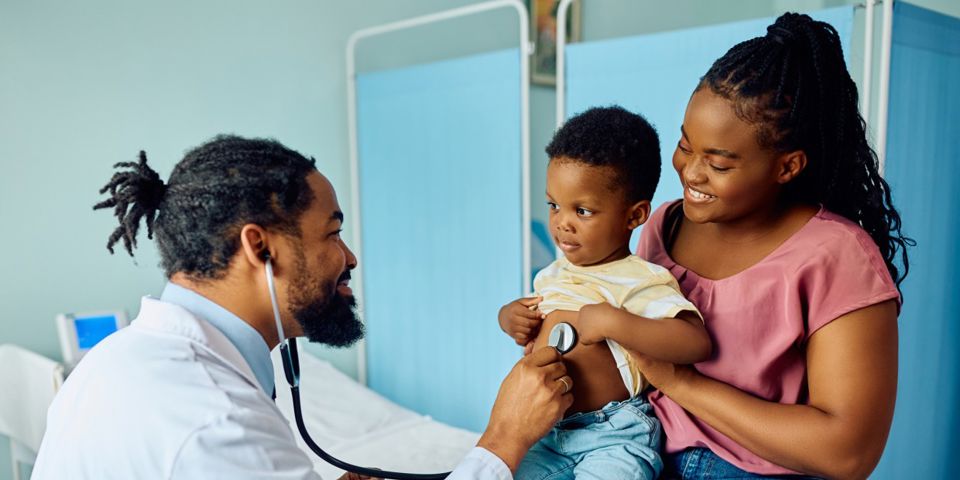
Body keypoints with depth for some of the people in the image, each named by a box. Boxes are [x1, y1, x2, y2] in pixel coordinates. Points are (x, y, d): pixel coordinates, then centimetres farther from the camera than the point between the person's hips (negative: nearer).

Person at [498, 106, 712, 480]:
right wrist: (510, 316, 3)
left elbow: (696, 343, -29)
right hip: (544, 432, 7)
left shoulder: (639, 282, -16)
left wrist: (612, 321, -32)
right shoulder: (554, 274, 7)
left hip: (613, 437, -6)